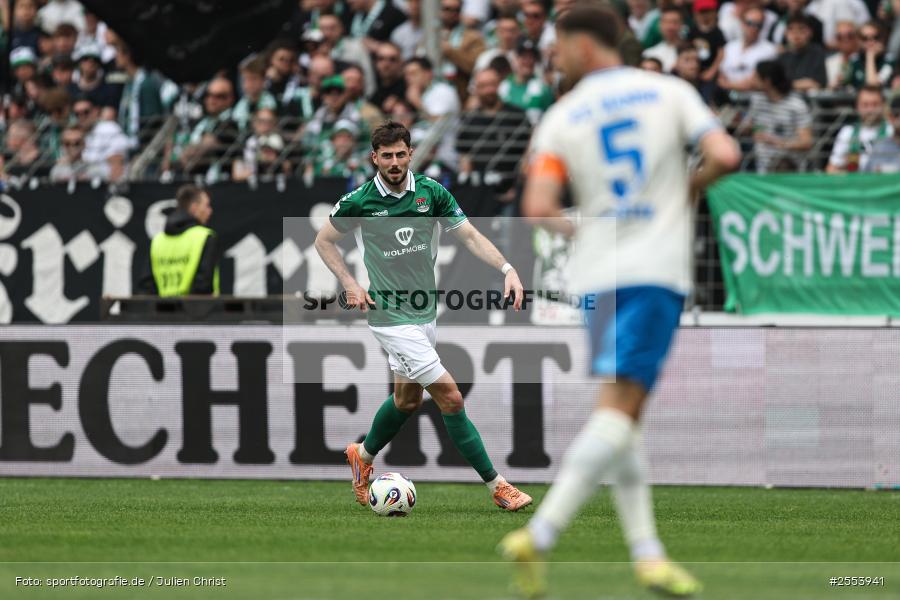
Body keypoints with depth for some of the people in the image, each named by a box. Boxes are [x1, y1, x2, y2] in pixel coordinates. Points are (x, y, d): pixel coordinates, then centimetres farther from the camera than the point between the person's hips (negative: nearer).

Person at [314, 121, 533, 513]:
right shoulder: (359, 201, -11)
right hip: (391, 316, -6)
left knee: (407, 398, 21)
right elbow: (323, 241, 4)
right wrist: (350, 285, -8)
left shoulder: (432, 192, -2)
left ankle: (364, 455, 47)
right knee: (450, 396, -11)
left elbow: (470, 236, -2)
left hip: (425, 313, 6)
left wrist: (507, 268, -16)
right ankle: (496, 485, -6)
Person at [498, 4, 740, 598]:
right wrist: (690, 187, 13)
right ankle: (540, 535, -27)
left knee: (622, 414, 14)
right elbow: (726, 156, -7)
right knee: (618, 412, -12)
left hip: (596, 275, 3)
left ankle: (647, 552, 7)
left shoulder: (561, 119, 6)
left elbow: (538, 208, -5)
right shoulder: (671, 92, 5)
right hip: (656, 268, -3)